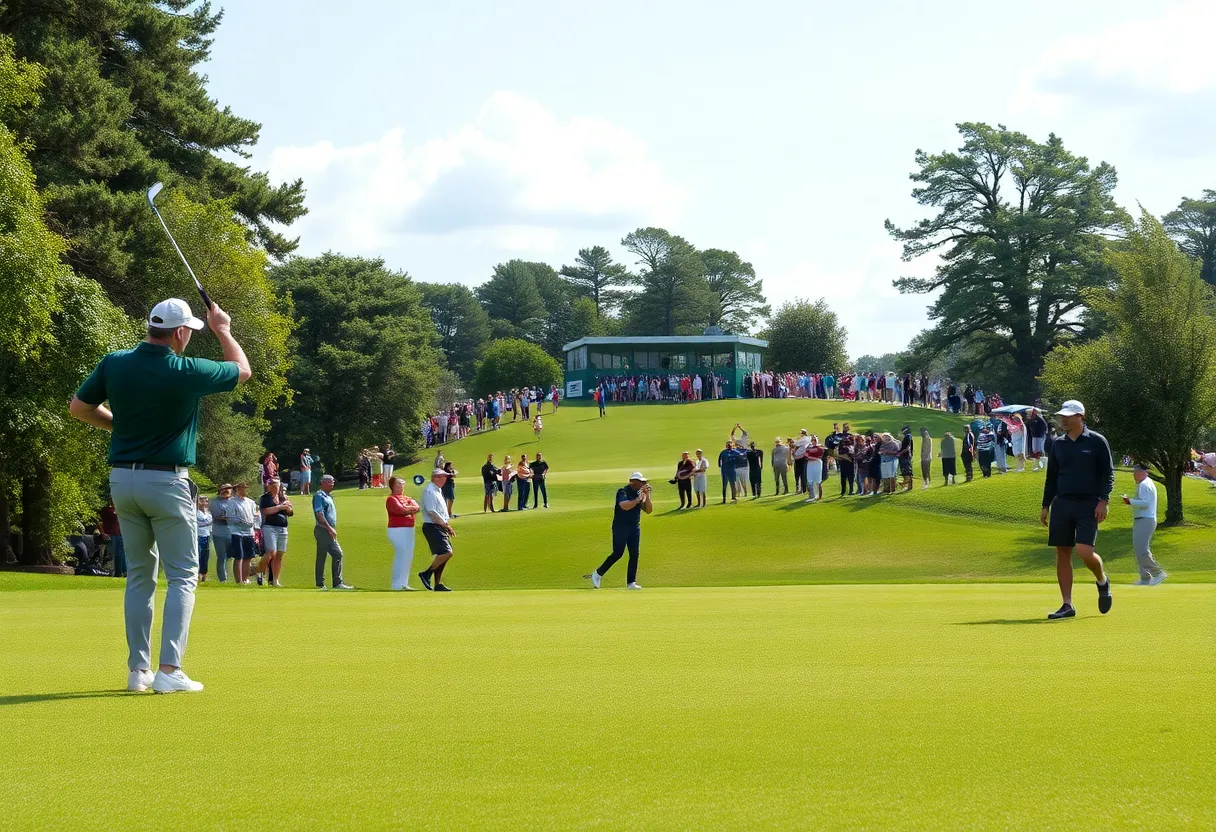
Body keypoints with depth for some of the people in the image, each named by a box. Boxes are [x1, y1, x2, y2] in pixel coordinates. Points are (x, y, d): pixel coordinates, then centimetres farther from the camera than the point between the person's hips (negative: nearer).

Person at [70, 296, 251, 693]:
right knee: (182, 576, 1)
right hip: (166, 481, -5)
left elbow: (79, 407, 9)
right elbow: (243, 370, 4)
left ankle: (138, 669, 11)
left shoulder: (114, 363, -1)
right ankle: (169, 670, -8)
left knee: (139, 575, 14)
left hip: (122, 478, 5)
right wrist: (223, 330, 17)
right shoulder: (185, 372, -13)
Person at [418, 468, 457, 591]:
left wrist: (448, 526, 15)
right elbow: (431, 511, -20)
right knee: (446, 553, -18)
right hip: (432, 527, -10)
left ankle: (438, 584, 12)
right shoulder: (429, 491, -13)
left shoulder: (438, 490, 18)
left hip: (440, 527, 10)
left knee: (442, 555, 9)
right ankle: (426, 574, -11)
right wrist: (446, 525, -18)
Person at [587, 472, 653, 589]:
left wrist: (647, 496, -8)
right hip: (620, 527, -7)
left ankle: (631, 582, 4)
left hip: (635, 528, 7)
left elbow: (649, 510, 5)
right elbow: (625, 506, -29)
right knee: (617, 554, -8)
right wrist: (638, 499, -24)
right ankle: (598, 574, 7)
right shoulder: (623, 492, -12)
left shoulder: (639, 493, 8)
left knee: (634, 554, 0)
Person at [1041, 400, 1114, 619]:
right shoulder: (1058, 444, 11)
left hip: (1088, 505, -5)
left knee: (1085, 552, -16)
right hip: (1062, 504, 5)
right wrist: (1045, 506, 13)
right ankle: (1067, 605, 5)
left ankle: (1103, 582, 16)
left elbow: (1108, 474, -2)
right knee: (1062, 553, 1)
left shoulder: (1097, 442, -1)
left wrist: (1103, 501, -12)